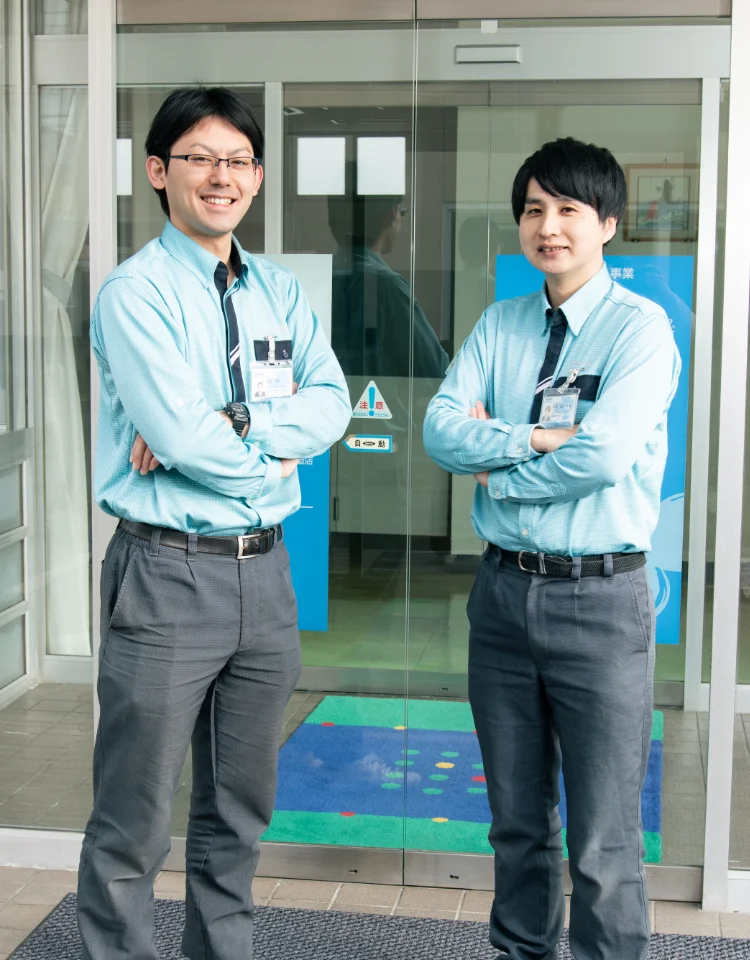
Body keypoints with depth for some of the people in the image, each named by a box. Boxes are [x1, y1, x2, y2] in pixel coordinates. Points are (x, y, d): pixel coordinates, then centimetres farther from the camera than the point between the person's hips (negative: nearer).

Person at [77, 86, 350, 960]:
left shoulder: (280, 292, 11)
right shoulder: (135, 292, -8)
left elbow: (330, 406, -3)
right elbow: (180, 437, -19)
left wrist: (224, 428, -17)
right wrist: (273, 456, -4)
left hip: (265, 569, 6)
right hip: (168, 572, -6)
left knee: (239, 807, 19)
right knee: (133, 824, 2)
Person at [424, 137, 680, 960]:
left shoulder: (639, 327, -7)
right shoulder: (499, 325, 9)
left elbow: (605, 454, -20)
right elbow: (441, 429, -3)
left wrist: (496, 472, -7)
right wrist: (535, 440, -17)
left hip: (600, 598, -5)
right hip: (503, 589, 5)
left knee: (602, 839, 3)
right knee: (516, 819, 19)